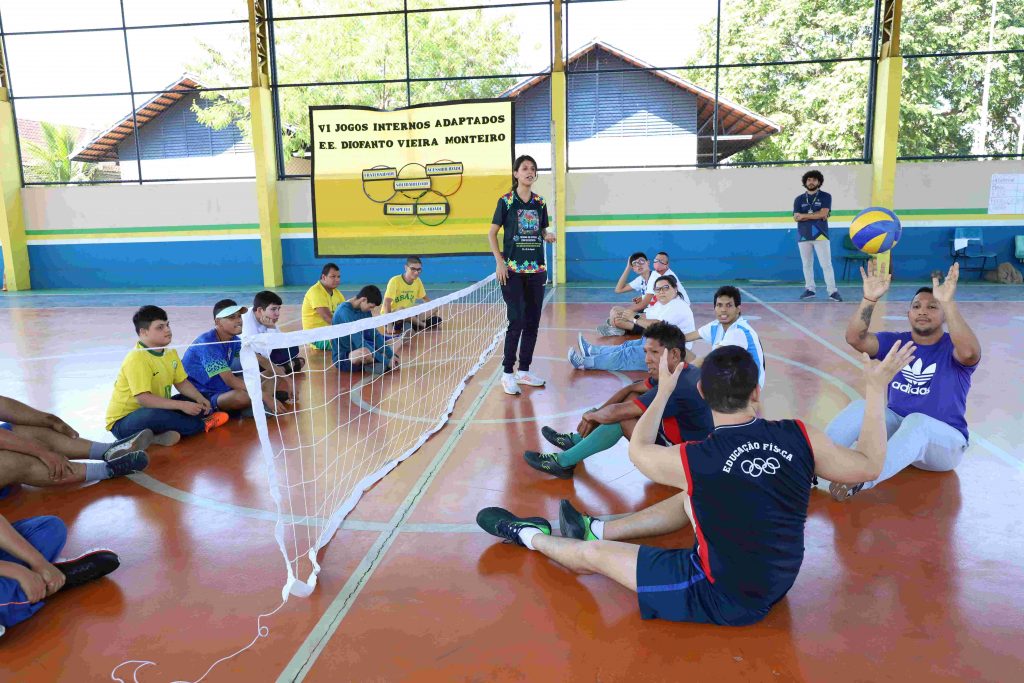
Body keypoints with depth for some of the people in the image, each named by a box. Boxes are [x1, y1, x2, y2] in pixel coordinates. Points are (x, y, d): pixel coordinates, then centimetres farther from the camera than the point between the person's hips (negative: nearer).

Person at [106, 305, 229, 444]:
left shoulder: (170, 353, 3)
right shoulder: (136, 359, -23)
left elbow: (181, 382, 11)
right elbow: (143, 398, -31)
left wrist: (200, 399, -8)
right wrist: (181, 405, -30)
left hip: (155, 409, 9)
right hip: (123, 421, -8)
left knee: (197, 403, 3)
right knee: (155, 414, -38)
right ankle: (202, 425, -13)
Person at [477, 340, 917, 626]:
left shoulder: (691, 461, -25)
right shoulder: (799, 436, -17)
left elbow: (637, 450, -3)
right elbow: (869, 467, 1)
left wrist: (664, 391, 9)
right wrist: (876, 390, 8)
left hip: (723, 598, -5)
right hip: (778, 579, 6)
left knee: (590, 556, 7)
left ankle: (529, 536, 36)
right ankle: (595, 529, 38)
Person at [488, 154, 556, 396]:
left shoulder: (540, 203, 10)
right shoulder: (506, 201, -2)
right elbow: (492, 233, 0)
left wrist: (548, 236, -4)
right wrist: (499, 262, -10)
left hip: (536, 269, 5)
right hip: (512, 270, -5)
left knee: (532, 322, 6)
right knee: (516, 321, -9)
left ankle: (524, 371, 18)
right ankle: (507, 373, 2)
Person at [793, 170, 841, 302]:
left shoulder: (825, 196, 5)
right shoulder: (799, 199, 11)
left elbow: (823, 214, -10)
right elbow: (796, 218, -2)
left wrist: (804, 215, -5)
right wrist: (816, 215, -8)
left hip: (820, 235, -3)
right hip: (803, 236, 3)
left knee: (826, 264, -7)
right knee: (807, 265, 8)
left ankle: (833, 291, -8)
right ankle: (809, 289, 15)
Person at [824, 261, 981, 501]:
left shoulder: (952, 348, -7)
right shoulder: (896, 343, 4)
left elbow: (969, 352, -34)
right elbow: (854, 338, -15)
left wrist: (948, 303, -44)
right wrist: (869, 300, -31)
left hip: (944, 440, -3)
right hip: (896, 426, 4)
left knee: (916, 421, -37)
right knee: (860, 408, -25)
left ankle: (862, 480, -53)